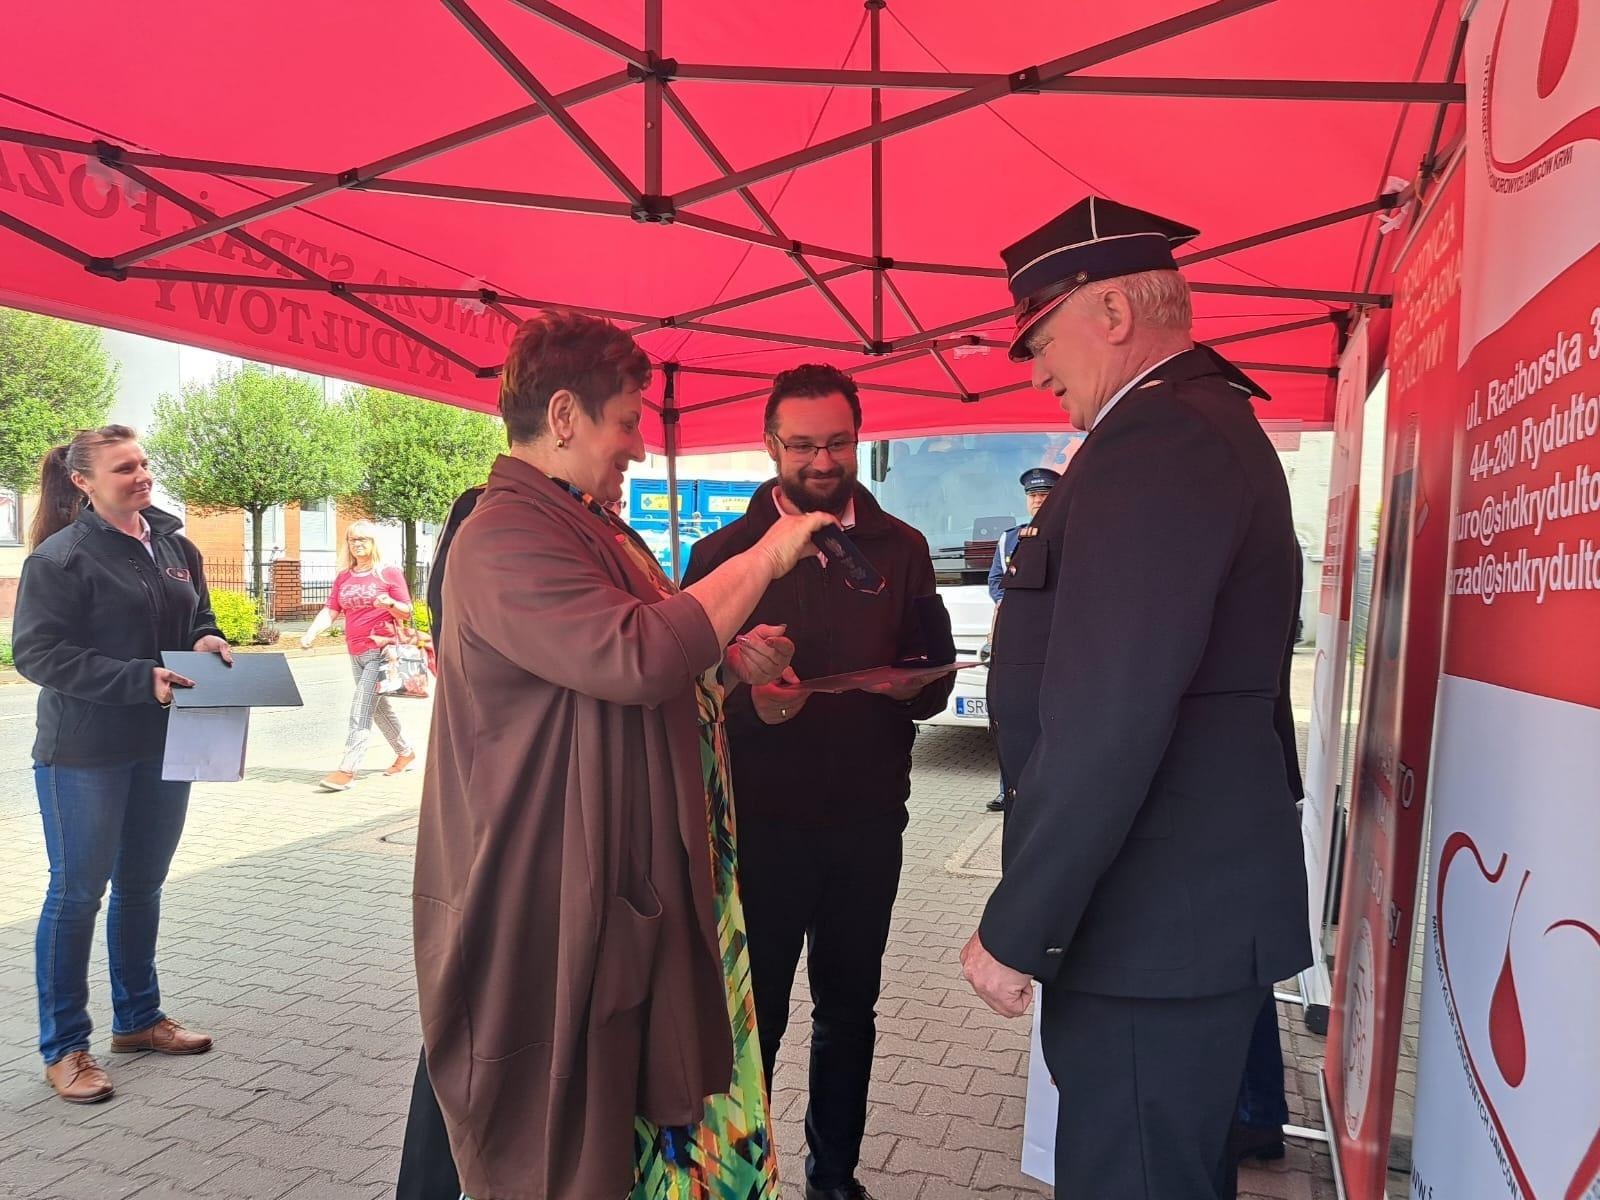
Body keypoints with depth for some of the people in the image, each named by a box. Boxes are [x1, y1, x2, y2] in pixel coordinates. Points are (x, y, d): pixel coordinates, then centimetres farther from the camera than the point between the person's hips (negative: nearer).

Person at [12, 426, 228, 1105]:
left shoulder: (176, 548, 8)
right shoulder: (61, 556, -11)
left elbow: (197, 619, 20)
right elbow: (37, 652, -15)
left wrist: (207, 642, -3)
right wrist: (140, 679, -24)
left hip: (162, 746, 6)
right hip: (84, 753, -6)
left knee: (143, 886, 16)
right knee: (77, 893, 4)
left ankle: (137, 1019, 32)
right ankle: (64, 1048, 18)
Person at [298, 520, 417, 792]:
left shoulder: (390, 573, -3)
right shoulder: (343, 578, 11)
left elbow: (407, 611, -3)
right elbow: (330, 611, 5)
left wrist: (390, 603, -25)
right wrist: (310, 633, -12)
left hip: (381, 650, -6)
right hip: (355, 653, 6)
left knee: (361, 709, -13)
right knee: (378, 706, 16)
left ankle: (347, 770, -15)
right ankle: (405, 753, 32)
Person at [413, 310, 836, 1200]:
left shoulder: (592, 527, 14)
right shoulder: (505, 537, -19)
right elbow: (637, 656, -32)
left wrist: (727, 661, 11)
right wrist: (763, 560, -21)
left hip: (628, 886, 10)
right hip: (552, 903, -10)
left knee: (638, 1109, 19)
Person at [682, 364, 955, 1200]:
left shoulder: (900, 549, 5)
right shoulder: (724, 551, -3)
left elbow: (937, 675, 6)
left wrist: (911, 684, -17)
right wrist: (751, 704, -25)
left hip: (867, 818, 3)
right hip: (761, 821, -3)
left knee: (849, 1013, 17)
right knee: (752, 1017, 8)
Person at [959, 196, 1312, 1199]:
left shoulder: (1157, 439, -19)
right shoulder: (1212, 423, 14)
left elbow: (1108, 723, -26)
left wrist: (1015, 929, -19)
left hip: (1154, 926, -10)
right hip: (1193, 906, 10)